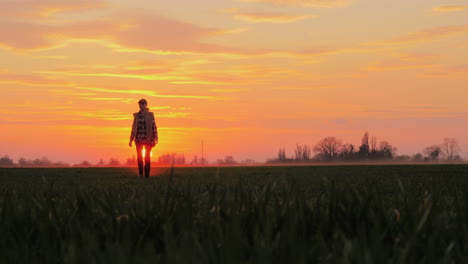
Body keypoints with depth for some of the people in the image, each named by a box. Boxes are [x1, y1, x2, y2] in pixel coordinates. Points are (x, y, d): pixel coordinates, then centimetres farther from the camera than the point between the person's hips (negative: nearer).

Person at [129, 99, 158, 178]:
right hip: (139, 139, 3)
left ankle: (147, 175, 2)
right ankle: (140, 175, 10)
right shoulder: (136, 115, 7)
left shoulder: (150, 115, -2)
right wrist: (131, 140, 8)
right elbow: (133, 128, 11)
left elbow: (154, 127, -3)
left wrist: (155, 140, -9)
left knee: (147, 158, -2)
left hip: (148, 139, -3)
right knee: (139, 157, 2)